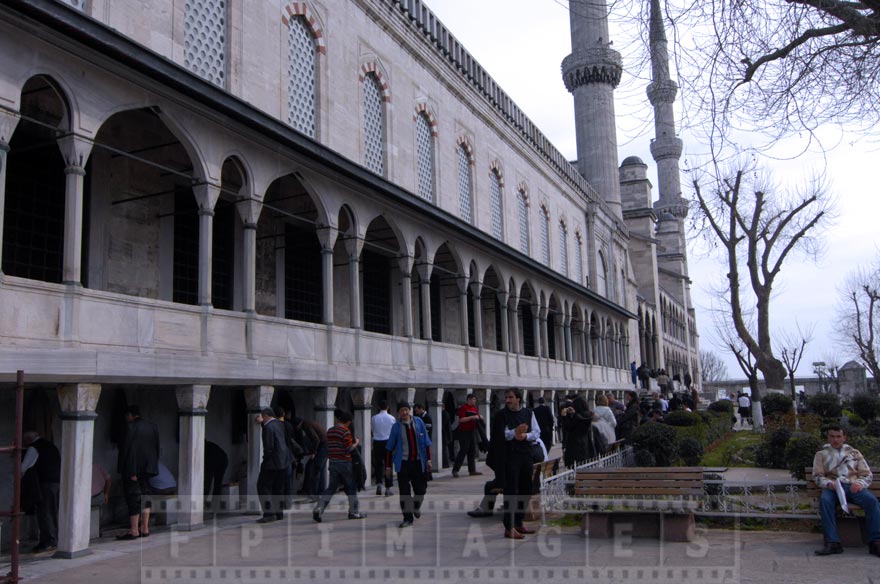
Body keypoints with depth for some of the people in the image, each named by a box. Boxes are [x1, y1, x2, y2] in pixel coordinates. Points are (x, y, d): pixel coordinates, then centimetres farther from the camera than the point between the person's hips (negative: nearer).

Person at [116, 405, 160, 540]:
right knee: (145, 496, 14)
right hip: (147, 468, 7)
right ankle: (145, 528, 17)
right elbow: (157, 449, 12)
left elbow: (128, 449, -18)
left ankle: (134, 531, 3)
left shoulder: (131, 427, -14)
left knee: (133, 498, -1)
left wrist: (131, 471, -18)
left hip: (133, 468, -7)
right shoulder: (153, 427, 8)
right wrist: (152, 466, 17)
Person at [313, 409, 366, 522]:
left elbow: (329, 447, 14)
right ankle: (353, 512, 16)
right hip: (345, 462, -6)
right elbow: (349, 449, -14)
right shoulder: (345, 431, -13)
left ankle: (318, 509, -6)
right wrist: (356, 443, 2)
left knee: (331, 488, 8)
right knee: (351, 487, 8)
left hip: (333, 462, 6)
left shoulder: (330, 431, 9)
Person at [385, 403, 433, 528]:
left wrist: (428, 459, 3)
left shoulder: (418, 422, 1)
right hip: (403, 462, -2)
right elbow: (389, 447, 0)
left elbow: (426, 442, 6)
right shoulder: (396, 426, -4)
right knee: (404, 491, -1)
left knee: (420, 489, 9)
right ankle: (408, 518, 11)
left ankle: (416, 508, 40)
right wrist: (388, 466, -1)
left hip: (418, 461, 2)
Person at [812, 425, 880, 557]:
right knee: (825, 500, -36)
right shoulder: (821, 454, 22)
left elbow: (867, 475, 16)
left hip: (853, 486, 1)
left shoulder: (854, 453, 26)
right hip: (832, 487, -1)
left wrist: (860, 483, -8)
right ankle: (832, 543, -40)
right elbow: (817, 476, 10)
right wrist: (829, 484, -13)